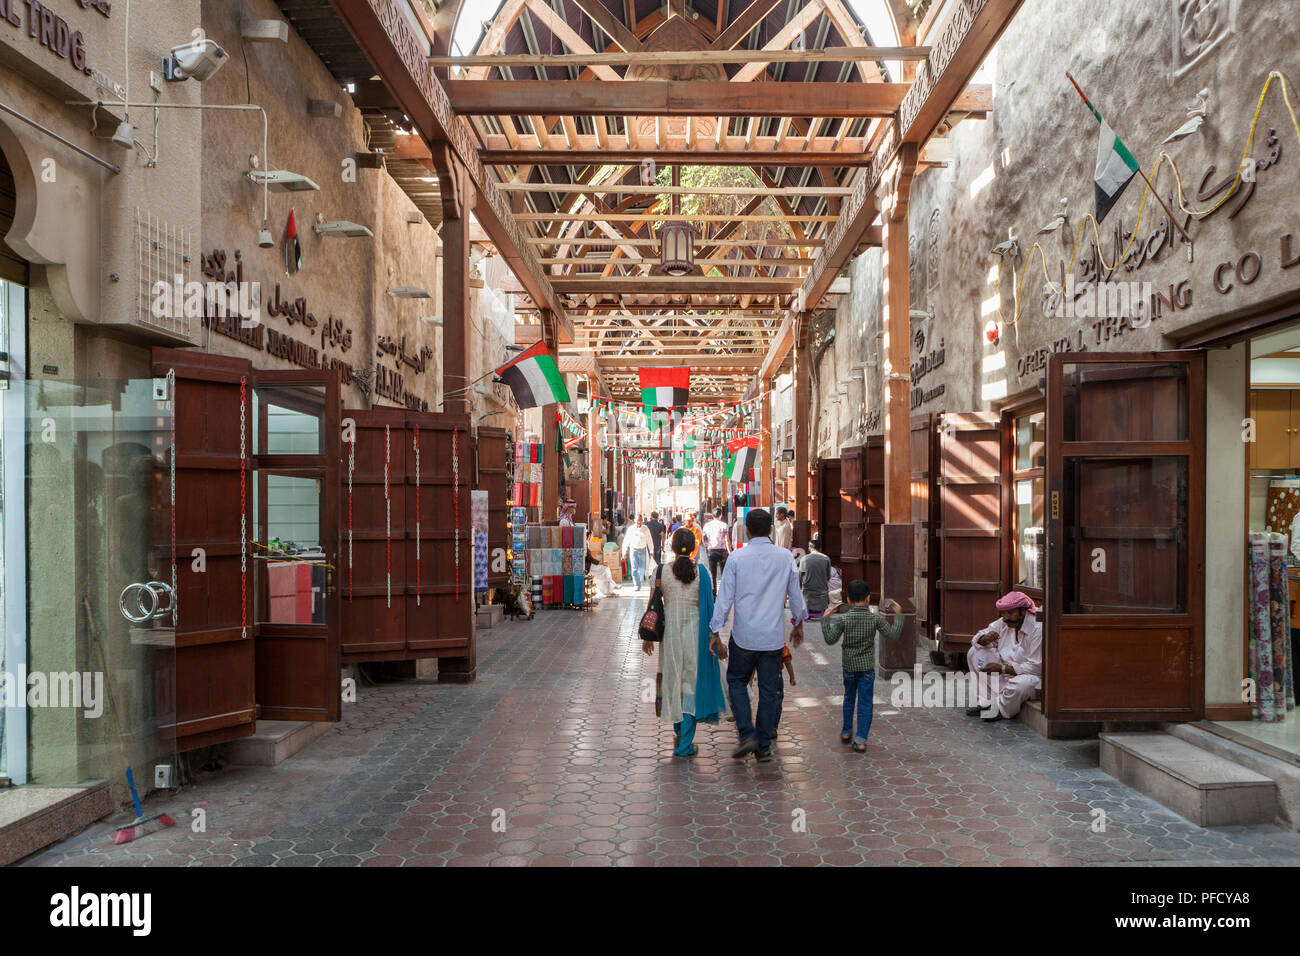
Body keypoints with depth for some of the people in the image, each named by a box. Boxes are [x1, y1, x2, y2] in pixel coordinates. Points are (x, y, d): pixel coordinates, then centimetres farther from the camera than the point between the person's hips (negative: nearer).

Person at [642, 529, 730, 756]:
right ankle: (685, 743, 2)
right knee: (692, 682, 5)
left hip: (671, 630, 1)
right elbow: (708, 607, -5)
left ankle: (679, 732, 32)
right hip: (695, 631, -1)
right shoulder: (701, 573, -8)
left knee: (673, 679, 18)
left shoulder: (662, 573, -6)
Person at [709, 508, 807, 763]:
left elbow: (724, 598, -7)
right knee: (769, 689, 10)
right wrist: (799, 624, 26)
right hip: (773, 636, 2)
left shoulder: (736, 558, -7)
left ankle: (747, 735, 3)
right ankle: (764, 747, 17)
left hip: (743, 635, -2)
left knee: (737, 681, 16)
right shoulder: (785, 558, 0)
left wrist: (716, 633, 0)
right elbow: (795, 594, 10)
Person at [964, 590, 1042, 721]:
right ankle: (986, 703, -9)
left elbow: (1036, 667, -24)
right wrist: (985, 639, -19)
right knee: (974, 652, -5)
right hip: (1004, 675, 7)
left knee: (1020, 685, -41)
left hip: (1029, 676, -7)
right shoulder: (1003, 623, 0)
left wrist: (1002, 669, -28)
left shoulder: (1037, 629, -22)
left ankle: (1001, 710, -7)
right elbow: (976, 639, 7)